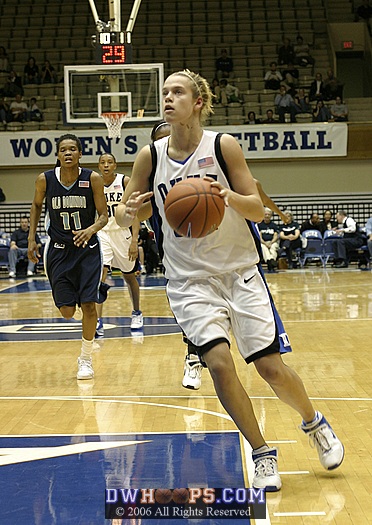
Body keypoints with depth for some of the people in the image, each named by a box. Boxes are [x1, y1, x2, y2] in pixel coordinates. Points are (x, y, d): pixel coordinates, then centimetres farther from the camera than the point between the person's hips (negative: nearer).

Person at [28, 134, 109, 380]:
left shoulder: (93, 179, -13)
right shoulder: (45, 180, -8)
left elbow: (104, 216, -9)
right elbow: (37, 205, 11)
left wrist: (91, 229, -29)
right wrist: (32, 238, 6)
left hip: (87, 248, -1)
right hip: (59, 250, 1)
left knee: (89, 305, -8)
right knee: (67, 311, 1)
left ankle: (86, 358, 12)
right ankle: (77, 307, 42)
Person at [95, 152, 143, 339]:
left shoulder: (125, 182, -9)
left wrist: (134, 240, -19)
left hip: (123, 232, -1)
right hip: (102, 233, 1)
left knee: (129, 276, 14)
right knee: (100, 274, -17)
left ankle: (136, 313, 36)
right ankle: (97, 321, -19)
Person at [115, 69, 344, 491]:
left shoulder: (224, 146, -7)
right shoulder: (150, 156, -2)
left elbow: (258, 209, -6)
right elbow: (123, 214, 6)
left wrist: (230, 196, -27)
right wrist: (128, 212, -18)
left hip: (240, 271, -1)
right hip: (189, 280, 1)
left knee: (271, 366, -3)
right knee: (219, 362, -16)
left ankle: (314, 423, 29)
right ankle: (262, 455, 5)